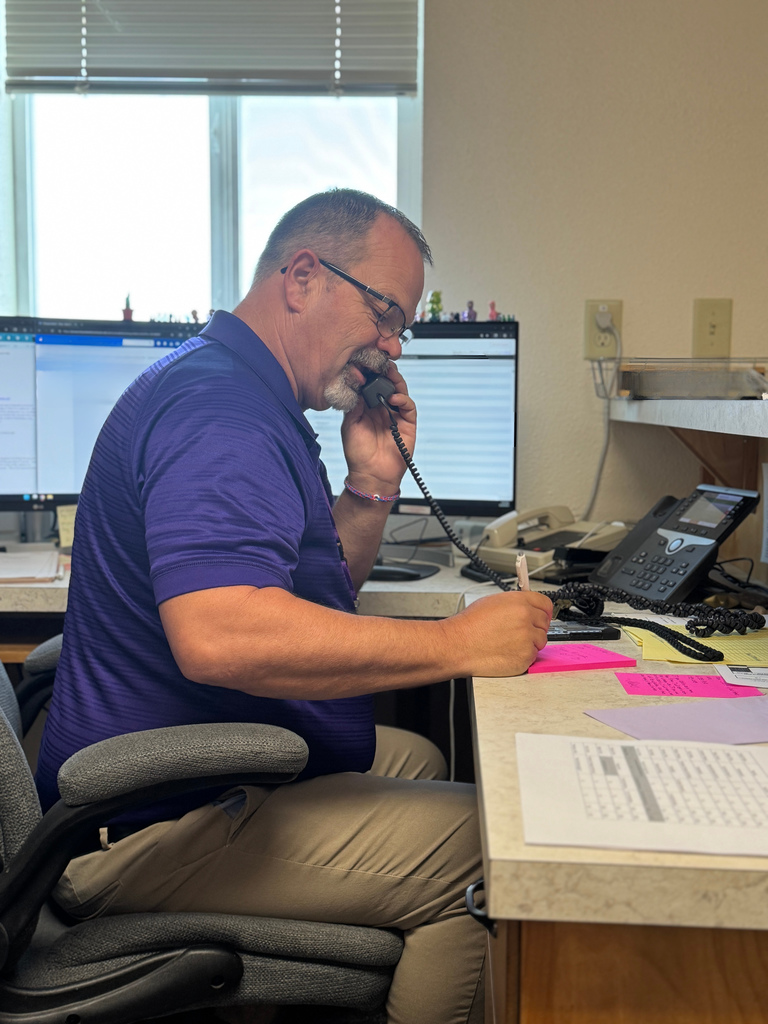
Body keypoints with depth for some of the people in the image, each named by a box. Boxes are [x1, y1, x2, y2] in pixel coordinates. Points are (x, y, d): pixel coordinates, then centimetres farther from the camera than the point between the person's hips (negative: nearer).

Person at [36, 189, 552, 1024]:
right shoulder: (215, 407, -22)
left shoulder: (251, 404, 14)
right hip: (154, 830, -11)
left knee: (419, 760, 23)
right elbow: (219, 634, -37)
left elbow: (317, 599, 19)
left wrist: (373, 484, 2)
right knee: (491, 848, -16)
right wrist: (458, 644, -29)